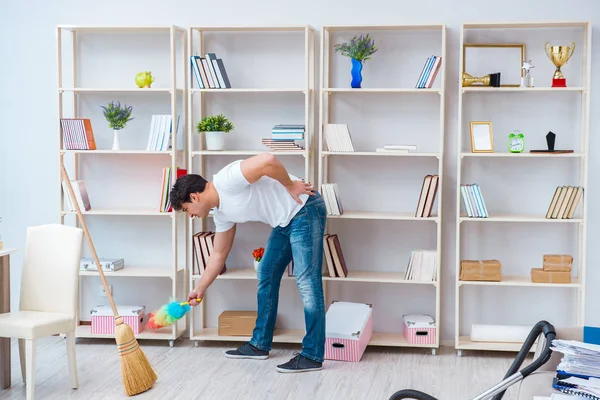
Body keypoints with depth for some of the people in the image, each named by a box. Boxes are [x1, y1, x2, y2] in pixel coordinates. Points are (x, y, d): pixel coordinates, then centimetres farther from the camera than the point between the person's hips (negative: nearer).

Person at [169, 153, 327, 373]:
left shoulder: (226, 181, -20)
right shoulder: (221, 212, 9)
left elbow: (268, 161, -31)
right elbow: (219, 254, 19)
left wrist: (290, 186, -15)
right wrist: (200, 289, 25)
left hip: (304, 210, -10)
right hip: (284, 222, 10)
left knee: (307, 282, -9)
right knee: (266, 276, 13)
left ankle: (312, 356, -5)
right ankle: (260, 344, 23)